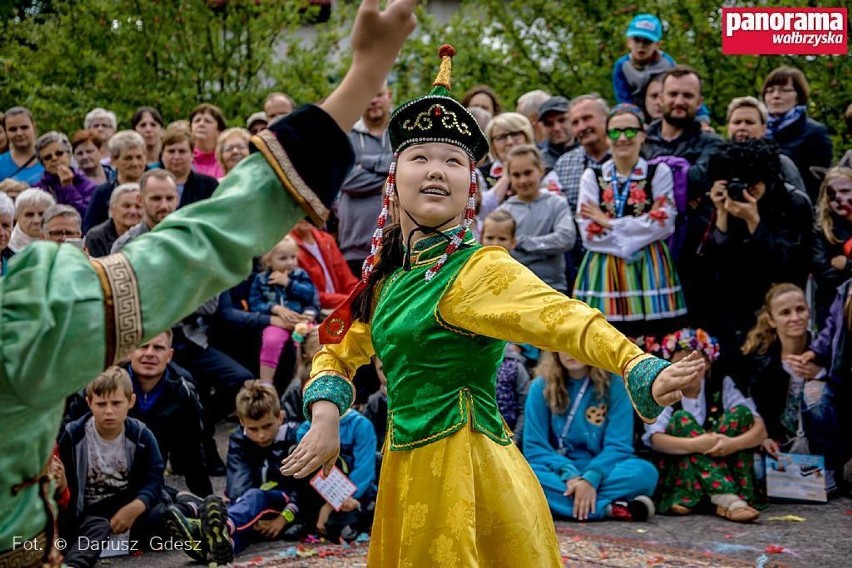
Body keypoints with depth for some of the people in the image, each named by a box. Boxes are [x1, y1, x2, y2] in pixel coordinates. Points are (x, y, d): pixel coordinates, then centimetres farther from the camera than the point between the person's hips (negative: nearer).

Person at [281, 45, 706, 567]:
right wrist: (326, 418, -3)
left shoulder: (480, 270, -14)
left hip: (467, 471, -7)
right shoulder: (386, 277, 7)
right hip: (406, 468, 7)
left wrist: (648, 373, -46)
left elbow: (563, 318, -30)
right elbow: (340, 353, 18)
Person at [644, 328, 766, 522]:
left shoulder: (722, 386, 4)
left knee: (741, 412, -14)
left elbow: (760, 430, -7)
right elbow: (655, 439, -19)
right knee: (682, 419, -23)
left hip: (723, 467, 2)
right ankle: (727, 500, -40)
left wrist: (733, 444, -29)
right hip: (676, 475, -2)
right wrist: (694, 445, -37)